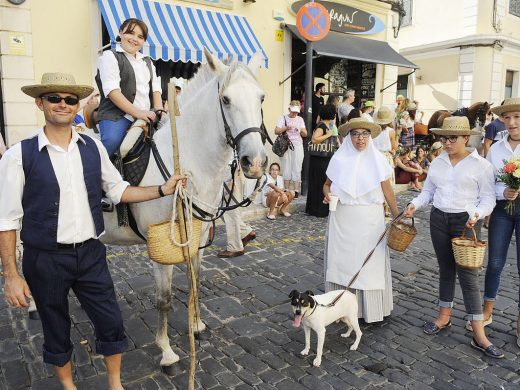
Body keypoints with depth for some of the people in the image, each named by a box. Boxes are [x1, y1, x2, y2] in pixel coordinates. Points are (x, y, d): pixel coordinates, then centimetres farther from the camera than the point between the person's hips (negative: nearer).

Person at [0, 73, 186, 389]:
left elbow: (118, 190, 8)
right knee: (56, 330, 17)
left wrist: (162, 190, -3)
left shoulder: (94, 147, 0)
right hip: (46, 260, -2)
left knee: (112, 322, 10)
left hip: (91, 254, 3)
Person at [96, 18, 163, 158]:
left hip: (146, 116, 7)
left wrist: (159, 111, -2)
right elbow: (112, 90, -10)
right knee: (112, 141, -34)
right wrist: (137, 112, -19)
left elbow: (155, 88, 18)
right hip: (116, 115, -7)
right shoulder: (110, 56, 2)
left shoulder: (147, 62, 25)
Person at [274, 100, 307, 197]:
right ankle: (286, 189, 7)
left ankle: (296, 190, 1)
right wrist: (286, 128, -17)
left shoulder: (300, 119, 13)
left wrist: (301, 130, -11)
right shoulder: (283, 118, 6)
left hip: (297, 146, 1)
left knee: (296, 168, -2)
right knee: (286, 168, 1)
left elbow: (305, 134, 11)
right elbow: (276, 131, -2)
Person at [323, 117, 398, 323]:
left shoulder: (377, 159, -1)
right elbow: (327, 184, 11)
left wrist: (397, 217, 3)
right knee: (343, 260, 6)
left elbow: (387, 191, 3)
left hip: (369, 221, 0)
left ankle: (372, 309, 17)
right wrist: (327, 194, -11)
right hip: (343, 220, 1)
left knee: (370, 262, 4)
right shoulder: (339, 158, 0)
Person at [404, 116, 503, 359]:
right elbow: (428, 191, 11)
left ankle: (479, 335, 3)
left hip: (466, 222, -4)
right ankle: (444, 316, 28)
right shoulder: (437, 163, 7)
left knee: (468, 275, -5)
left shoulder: (481, 165, -5)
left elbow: (488, 198, -5)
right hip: (439, 219, 4)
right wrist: (415, 204, -8)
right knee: (445, 269, 14)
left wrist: (477, 214, -23)